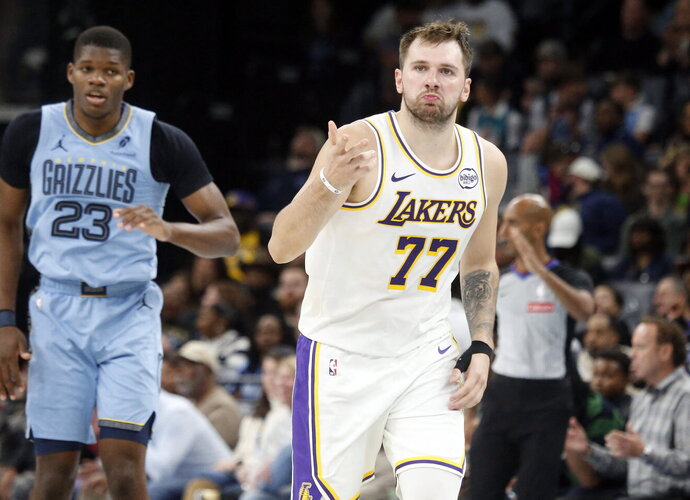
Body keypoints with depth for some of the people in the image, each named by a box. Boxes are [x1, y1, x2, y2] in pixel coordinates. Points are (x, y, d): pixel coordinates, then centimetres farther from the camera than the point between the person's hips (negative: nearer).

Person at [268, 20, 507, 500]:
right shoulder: (361, 144, -16)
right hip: (341, 353, -4)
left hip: (426, 359, 4)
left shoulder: (487, 163, 2)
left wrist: (481, 350, 6)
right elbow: (282, 248, -22)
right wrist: (330, 184, -39)